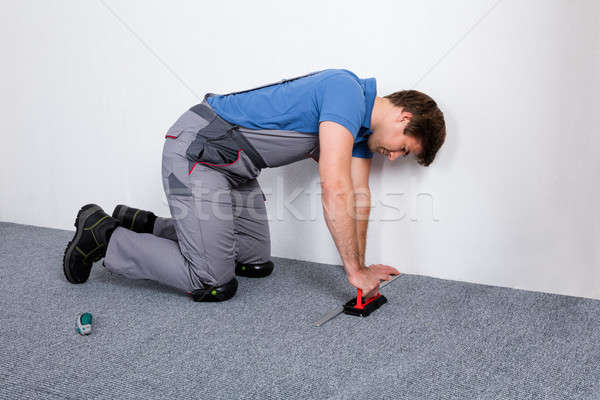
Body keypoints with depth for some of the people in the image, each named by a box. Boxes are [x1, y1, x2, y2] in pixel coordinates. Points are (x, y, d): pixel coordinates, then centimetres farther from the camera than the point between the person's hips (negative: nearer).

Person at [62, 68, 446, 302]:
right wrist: (356, 272, -19)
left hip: (233, 167, 10)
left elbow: (359, 197, 11)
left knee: (257, 263, 15)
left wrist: (361, 268, 4)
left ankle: (144, 225, 23)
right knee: (213, 283, -9)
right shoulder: (347, 91, -22)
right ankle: (103, 236, 7)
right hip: (196, 151, -10)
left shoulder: (362, 127, 8)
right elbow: (335, 191, -28)